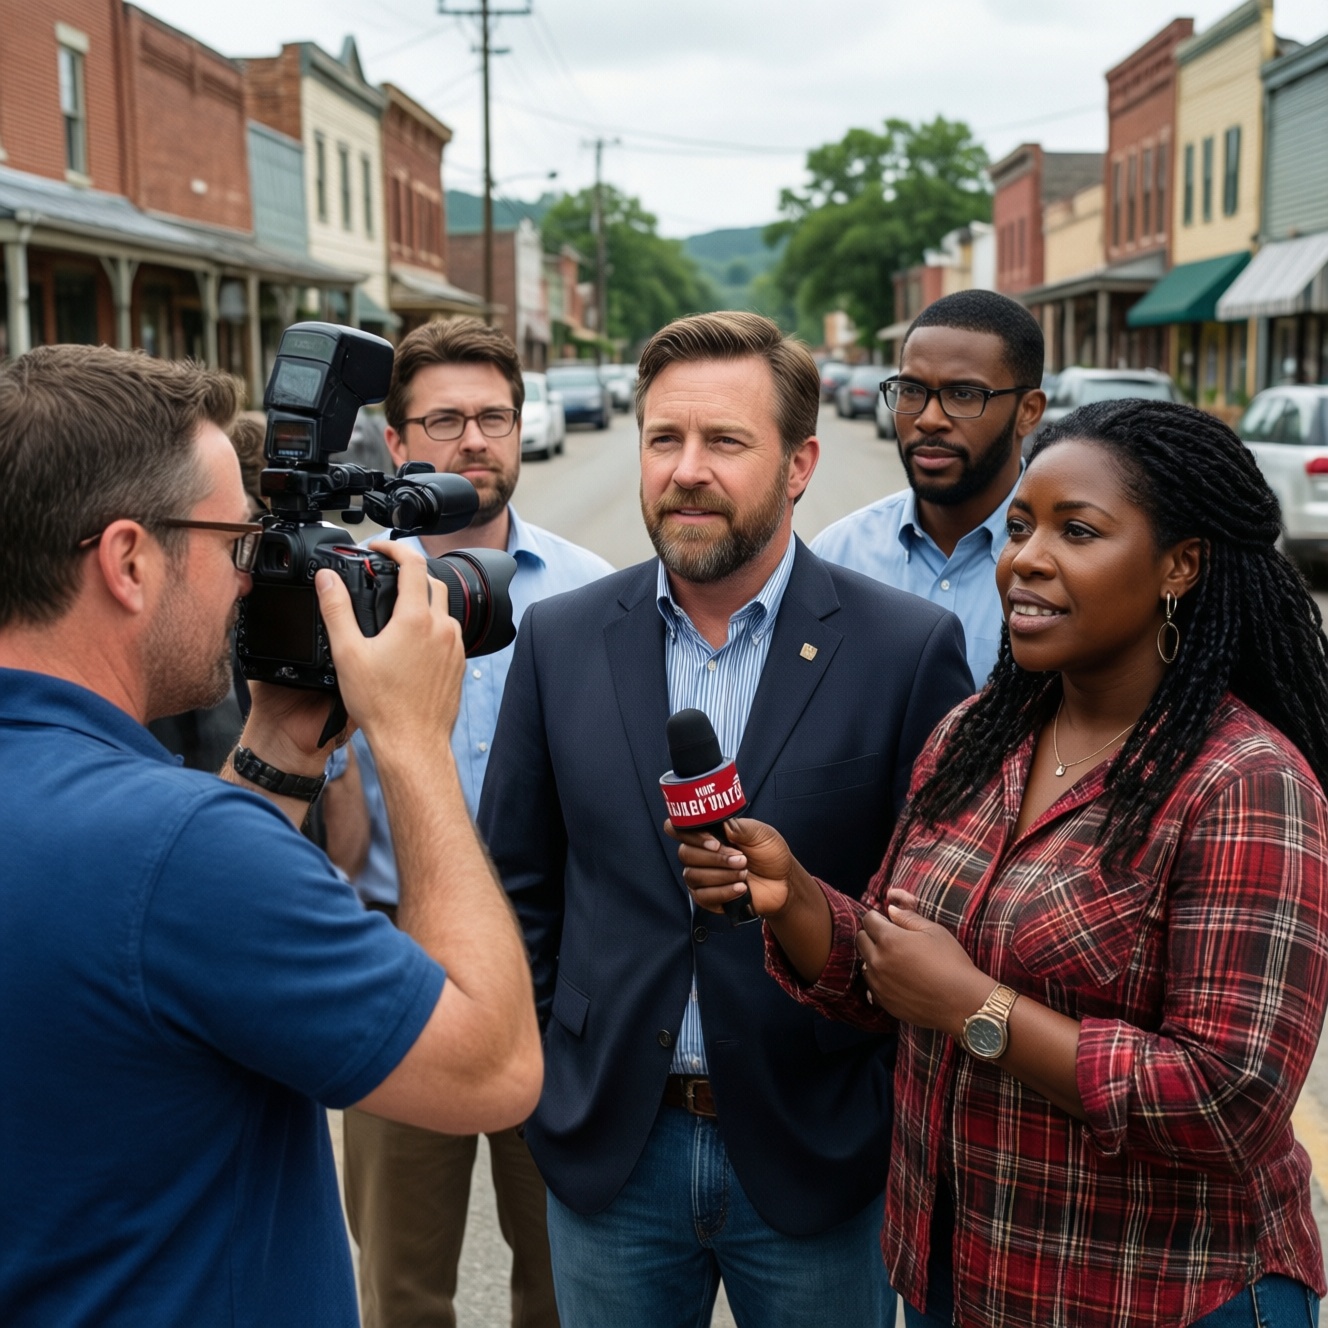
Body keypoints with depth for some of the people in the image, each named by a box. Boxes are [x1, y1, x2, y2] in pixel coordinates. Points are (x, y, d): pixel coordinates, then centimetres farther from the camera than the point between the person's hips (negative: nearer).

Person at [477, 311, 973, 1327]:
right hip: (609, 1153, 3)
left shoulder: (910, 648, -9)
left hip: (818, 1161, -2)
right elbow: (517, 879, 6)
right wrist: (546, 1070, 3)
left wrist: (892, 1106, -5)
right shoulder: (561, 640, -1)